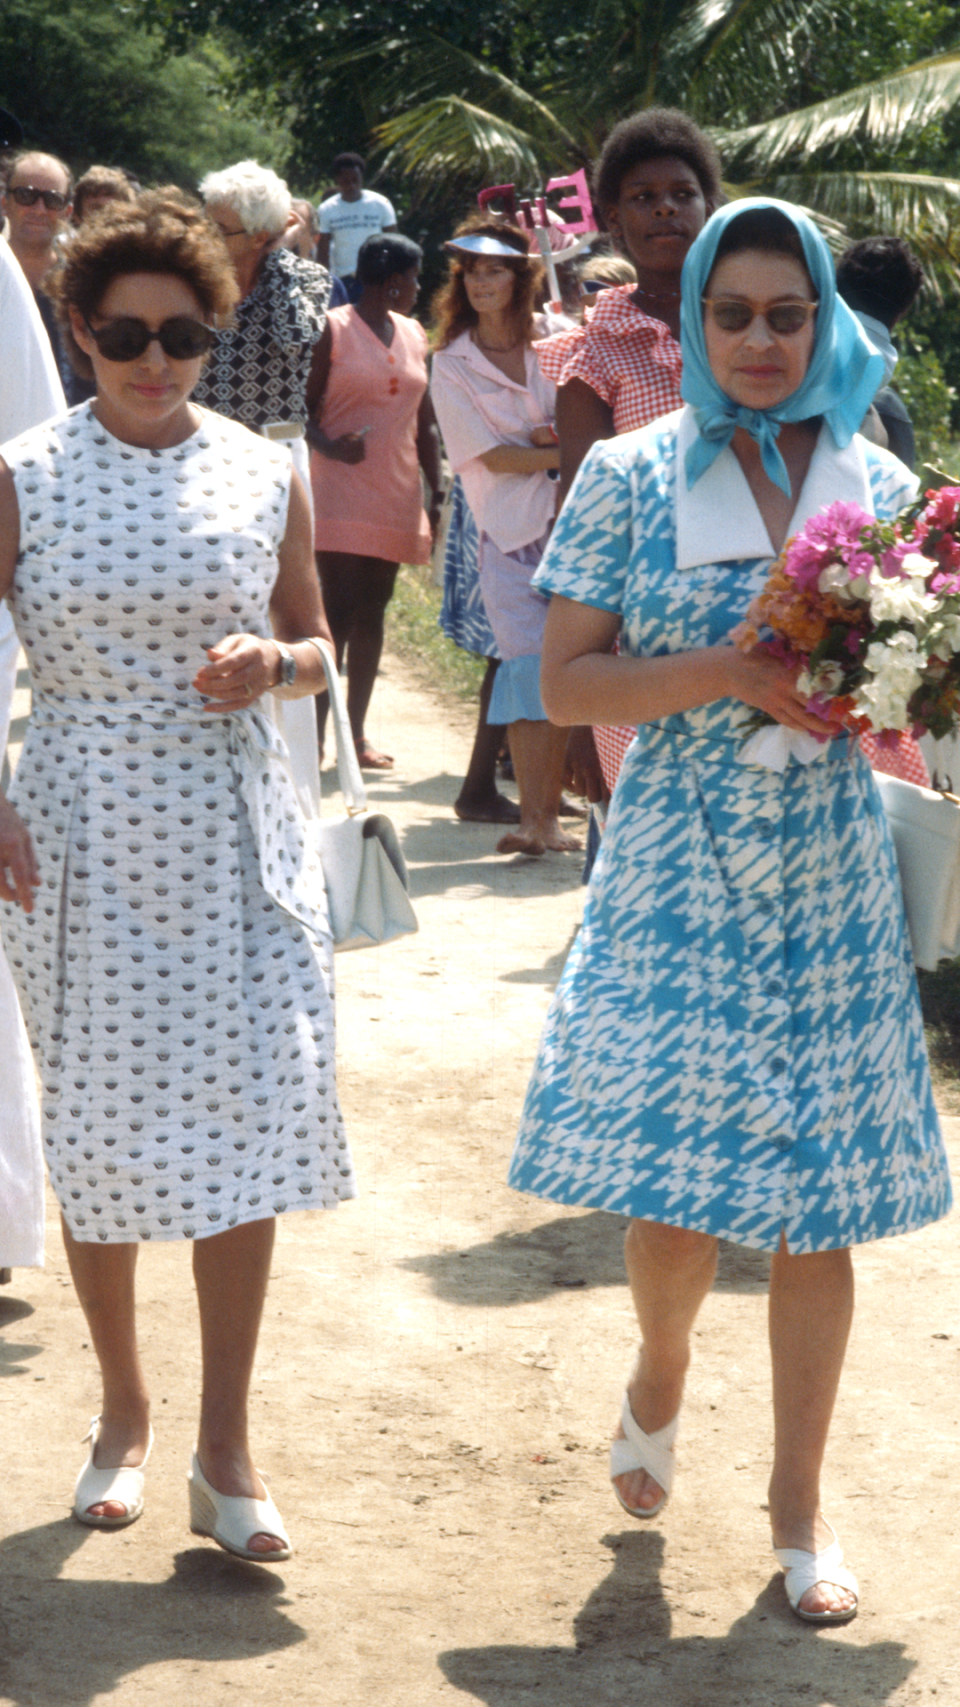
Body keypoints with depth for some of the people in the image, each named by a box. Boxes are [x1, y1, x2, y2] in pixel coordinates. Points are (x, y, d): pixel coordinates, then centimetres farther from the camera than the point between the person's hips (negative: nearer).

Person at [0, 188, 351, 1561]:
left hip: (234, 829, 1)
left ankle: (225, 1446, 2)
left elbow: (316, 643, 15)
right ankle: (124, 1411, 25)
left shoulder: (266, 475, 4)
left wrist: (275, 663, -8)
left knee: (249, 1113, -6)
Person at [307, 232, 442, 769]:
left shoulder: (415, 336, 15)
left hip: (396, 496, 6)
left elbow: (425, 423, 19)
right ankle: (315, 737, -10)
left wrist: (438, 492, 12)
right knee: (339, 610, -12)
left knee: (373, 610, 8)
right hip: (342, 493, -6)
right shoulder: (334, 329, -3)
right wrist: (330, 446, -24)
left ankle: (356, 734, 13)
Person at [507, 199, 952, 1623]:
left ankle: (801, 1503, 18)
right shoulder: (629, 478, -1)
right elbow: (567, 682, -3)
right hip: (678, 876, -2)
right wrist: (722, 672, -17)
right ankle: (660, 1375, 31)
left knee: (821, 1192, 4)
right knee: (676, 1185, -4)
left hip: (832, 878, 2)